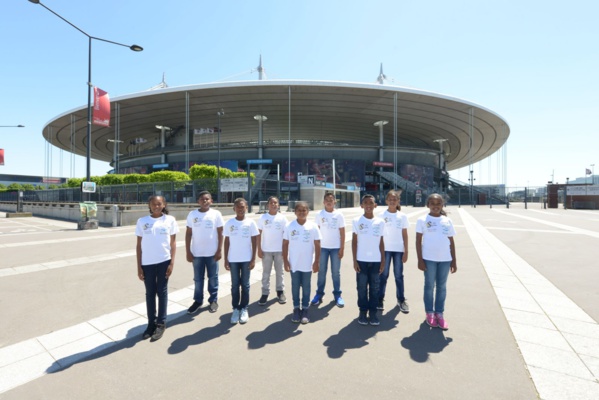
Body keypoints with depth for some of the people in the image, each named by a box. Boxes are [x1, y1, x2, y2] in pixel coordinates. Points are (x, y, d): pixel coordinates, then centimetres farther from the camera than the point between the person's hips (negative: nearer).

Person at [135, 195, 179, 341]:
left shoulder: (170, 220, -2)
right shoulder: (142, 221, 1)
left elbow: (173, 243, 1)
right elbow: (139, 245, 4)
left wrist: (172, 263, -6)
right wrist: (139, 266, 1)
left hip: (164, 262, -1)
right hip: (147, 263, 1)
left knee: (162, 292, 9)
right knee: (150, 293, 12)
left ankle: (161, 323, 22)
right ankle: (151, 323, 28)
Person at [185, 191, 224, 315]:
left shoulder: (216, 214, -4)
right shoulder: (192, 214, 0)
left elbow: (220, 233, -2)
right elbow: (188, 234, 3)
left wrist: (219, 250, -6)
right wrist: (188, 252, -1)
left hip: (212, 253, -1)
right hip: (196, 253, 1)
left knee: (213, 278, 11)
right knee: (198, 279, 13)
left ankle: (213, 300, 26)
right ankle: (198, 301, 29)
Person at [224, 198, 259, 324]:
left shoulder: (251, 223, -4)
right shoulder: (229, 223, -2)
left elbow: (254, 242, -1)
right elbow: (226, 242, 3)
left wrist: (253, 259, -5)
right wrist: (225, 259, 0)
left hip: (246, 259, -1)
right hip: (233, 259, 1)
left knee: (245, 285, 9)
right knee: (235, 285, 10)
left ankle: (244, 309, 22)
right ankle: (235, 309, 23)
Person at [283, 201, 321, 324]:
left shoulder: (313, 226, -6)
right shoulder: (289, 226, -5)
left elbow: (317, 245, -3)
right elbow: (285, 244, -1)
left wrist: (316, 262, -4)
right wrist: (285, 262, -4)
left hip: (307, 264, 0)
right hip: (294, 264, 1)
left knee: (306, 287, 12)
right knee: (295, 287, 13)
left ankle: (305, 309, 27)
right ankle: (296, 309, 28)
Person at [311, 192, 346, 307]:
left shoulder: (339, 215, -2)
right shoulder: (319, 215, -1)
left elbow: (342, 233, -1)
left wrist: (342, 248, -4)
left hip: (336, 247, 0)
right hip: (323, 247, 0)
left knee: (335, 272, 8)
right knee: (321, 272, 8)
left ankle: (337, 295, 19)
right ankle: (319, 294, 18)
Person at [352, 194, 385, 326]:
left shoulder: (380, 222, 3)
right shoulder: (357, 221, -3)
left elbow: (381, 242, 7)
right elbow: (354, 241, -1)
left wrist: (383, 260, 4)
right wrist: (354, 260, -4)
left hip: (376, 260, 2)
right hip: (361, 260, -1)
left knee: (374, 287, 9)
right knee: (362, 287, 7)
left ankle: (373, 311, 23)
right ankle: (363, 311, 21)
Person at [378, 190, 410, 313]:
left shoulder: (402, 216, 2)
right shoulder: (382, 215, -3)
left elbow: (405, 235, 5)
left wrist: (406, 252, 1)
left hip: (398, 249, 2)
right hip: (385, 249, -1)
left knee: (399, 275, 10)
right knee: (383, 275, 6)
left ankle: (401, 300, 22)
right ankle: (380, 299, 16)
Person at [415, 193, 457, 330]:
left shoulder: (447, 221, 7)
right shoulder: (422, 220, -3)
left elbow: (451, 242, 10)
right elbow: (418, 240, -4)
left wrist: (454, 260, 8)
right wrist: (420, 259, -8)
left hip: (445, 259, 3)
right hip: (429, 258, -3)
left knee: (442, 287, 12)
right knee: (429, 286, 8)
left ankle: (439, 313, 25)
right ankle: (429, 313, 22)